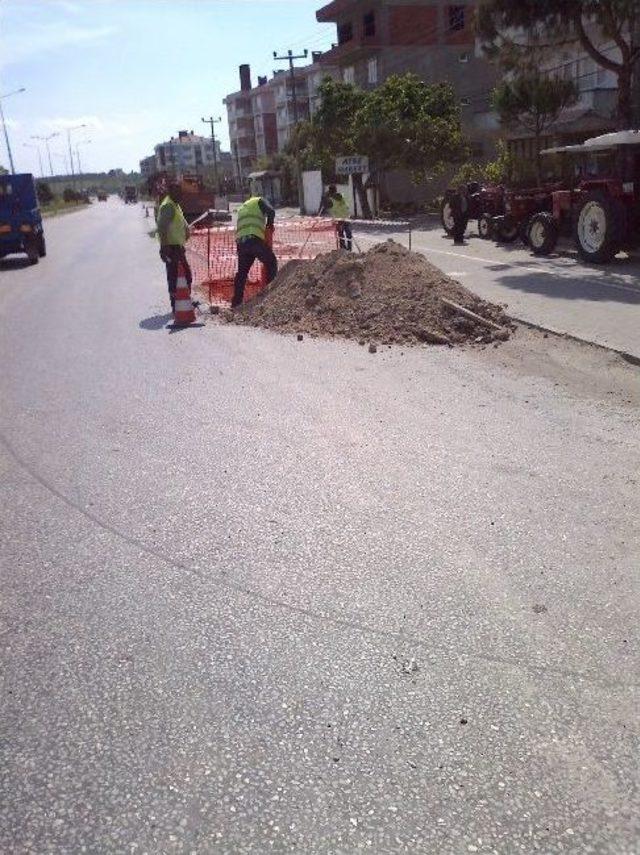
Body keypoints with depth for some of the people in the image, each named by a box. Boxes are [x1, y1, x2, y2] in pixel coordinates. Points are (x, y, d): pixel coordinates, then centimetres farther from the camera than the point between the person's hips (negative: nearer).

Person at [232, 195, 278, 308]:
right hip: (254, 239, -6)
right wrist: (270, 224, 15)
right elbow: (271, 211, -3)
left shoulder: (242, 208, 35)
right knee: (271, 262, 10)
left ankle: (236, 302, 10)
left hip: (241, 241, 6)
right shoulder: (259, 201, 15)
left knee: (242, 272, 12)